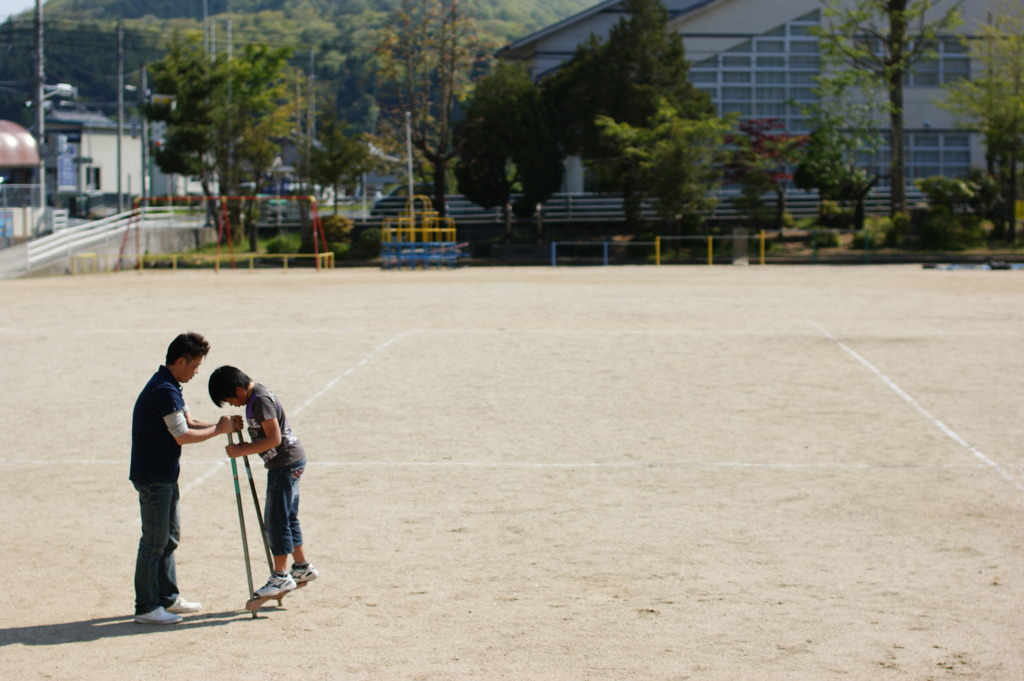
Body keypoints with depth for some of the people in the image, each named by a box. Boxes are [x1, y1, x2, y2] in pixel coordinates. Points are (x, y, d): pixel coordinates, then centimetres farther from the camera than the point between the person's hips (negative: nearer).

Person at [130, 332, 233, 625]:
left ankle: (168, 598, 28)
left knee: (170, 535, 18)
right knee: (155, 540, -4)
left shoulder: (169, 387, 12)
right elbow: (182, 435, -23)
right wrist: (217, 429, -11)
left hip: (165, 475, 11)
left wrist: (218, 426, 0)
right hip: (153, 477, -11)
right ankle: (146, 608, 2)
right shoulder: (164, 391, -21)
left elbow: (188, 421, 16)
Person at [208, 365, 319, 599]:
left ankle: (281, 576, -1)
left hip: (286, 463, -10)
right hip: (289, 463, 10)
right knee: (287, 518, 17)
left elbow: (274, 439, -25)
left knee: (275, 520, -6)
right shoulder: (256, 397, 11)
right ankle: (302, 566, 26)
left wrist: (241, 450, -20)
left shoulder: (260, 400, -20)